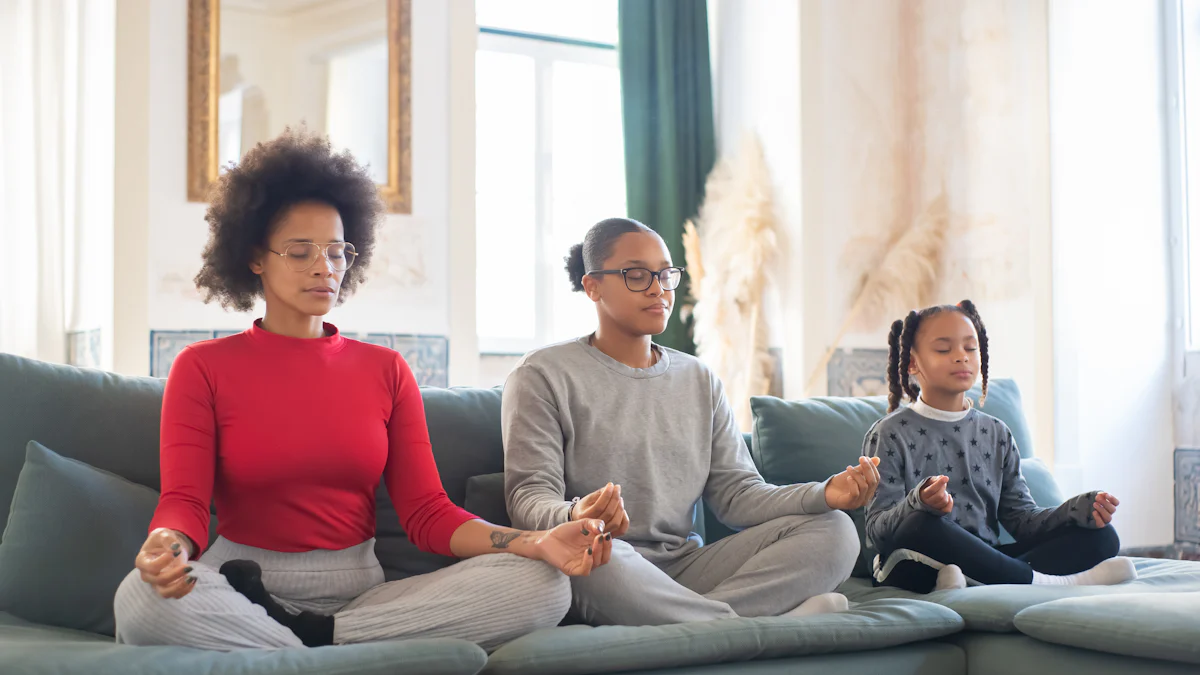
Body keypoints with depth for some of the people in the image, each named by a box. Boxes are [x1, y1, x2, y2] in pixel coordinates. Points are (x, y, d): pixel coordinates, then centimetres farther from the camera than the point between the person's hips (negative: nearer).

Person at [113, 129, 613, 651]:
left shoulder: (386, 371, 13)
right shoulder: (203, 369, 6)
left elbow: (427, 514, 4)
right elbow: (184, 501, -6)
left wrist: (534, 543, -15)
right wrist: (167, 544, -33)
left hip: (360, 590, 3)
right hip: (240, 588, -3)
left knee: (542, 586, -22)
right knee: (141, 599, -38)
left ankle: (308, 634, -19)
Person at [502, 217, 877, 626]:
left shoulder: (699, 381, 19)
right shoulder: (544, 376, 3)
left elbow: (737, 493, 10)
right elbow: (529, 497, -7)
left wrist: (825, 495, -10)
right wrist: (576, 517, -32)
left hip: (684, 569, 5)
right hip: (601, 576, -5)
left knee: (833, 532, -14)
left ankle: (691, 621, -32)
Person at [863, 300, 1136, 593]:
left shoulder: (996, 434, 16)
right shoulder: (890, 434, 0)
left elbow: (1021, 519, 12)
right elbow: (877, 530, -8)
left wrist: (1078, 509, -8)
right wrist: (919, 503, -30)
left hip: (983, 560, 6)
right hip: (919, 568, -5)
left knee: (1101, 536, -9)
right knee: (920, 525, -39)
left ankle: (971, 582, -33)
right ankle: (1040, 580, -26)